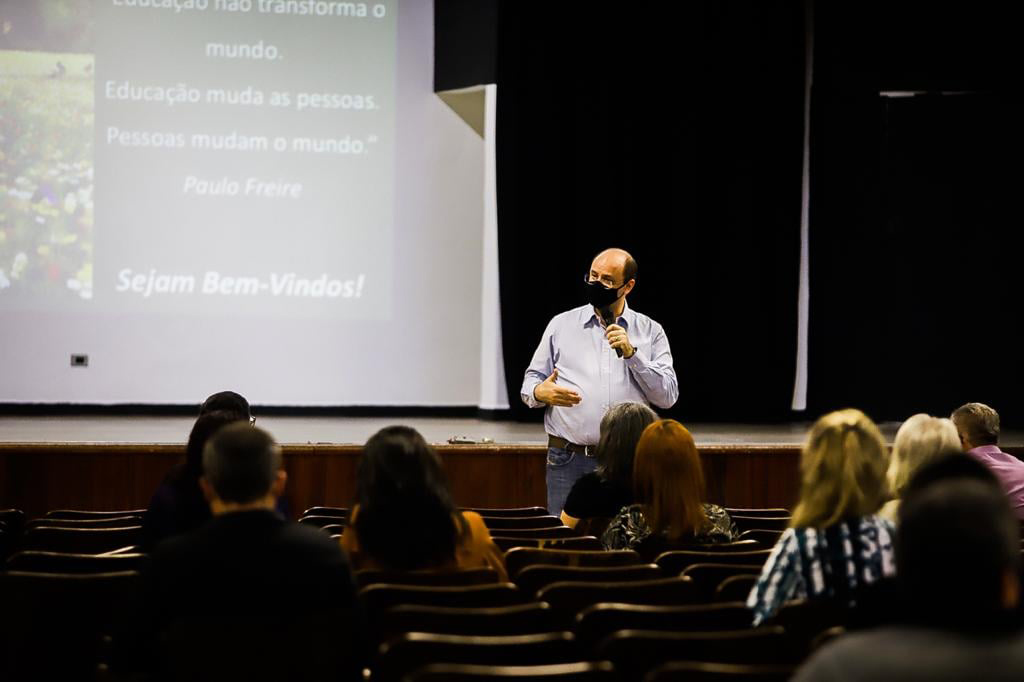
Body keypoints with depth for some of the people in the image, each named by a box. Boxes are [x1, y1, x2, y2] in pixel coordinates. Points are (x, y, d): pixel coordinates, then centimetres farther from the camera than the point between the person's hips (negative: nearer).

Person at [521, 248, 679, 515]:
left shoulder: (651, 332, 9)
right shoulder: (561, 325, 11)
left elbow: (668, 396, 1)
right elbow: (531, 381, 13)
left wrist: (631, 353, -9)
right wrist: (540, 392, -11)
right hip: (569, 460, 0)